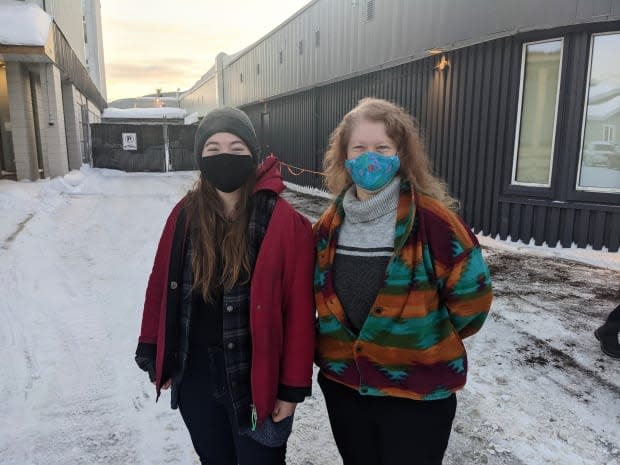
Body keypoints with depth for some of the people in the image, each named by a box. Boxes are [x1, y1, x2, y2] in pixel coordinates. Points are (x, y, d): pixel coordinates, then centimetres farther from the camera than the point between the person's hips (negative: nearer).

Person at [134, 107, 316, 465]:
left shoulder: (284, 222, -16)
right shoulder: (185, 214, -1)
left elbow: (299, 310, -14)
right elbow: (162, 286, 6)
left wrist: (292, 386, -11)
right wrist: (154, 354, 10)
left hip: (255, 377, -4)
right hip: (194, 373, 4)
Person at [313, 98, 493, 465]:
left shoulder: (431, 218, -17)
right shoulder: (331, 224, -1)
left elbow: (471, 291, -10)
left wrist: (430, 339, 2)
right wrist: (342, 344, 9)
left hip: (418, 394, -4)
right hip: (342, 385, 5)